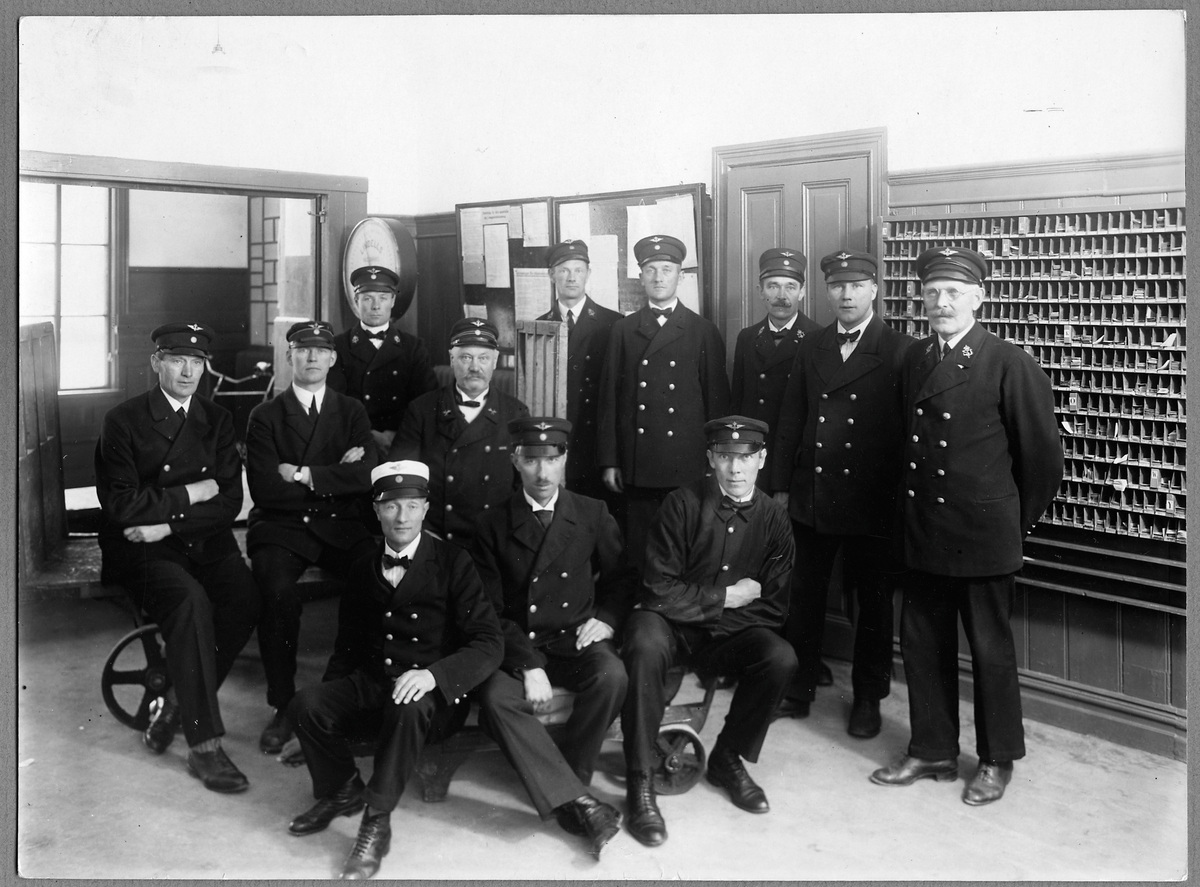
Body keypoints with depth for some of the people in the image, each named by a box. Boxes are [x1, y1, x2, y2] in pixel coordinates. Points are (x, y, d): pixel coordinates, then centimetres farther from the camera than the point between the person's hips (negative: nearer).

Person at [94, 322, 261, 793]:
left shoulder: (217, 420, 12)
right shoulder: (123, 420, 1)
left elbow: (230, 502, 3)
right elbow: (120, 504, -8)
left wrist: (168, 523, -11)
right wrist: (189, 496, -7)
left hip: (205, 543, 4)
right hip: (143, 550, -3)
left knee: (245, 598, -27)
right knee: (192, 601, -33)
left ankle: (175, 705, -6)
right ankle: (204, 746, -26)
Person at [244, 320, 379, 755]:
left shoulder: (351, 412, 15)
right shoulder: (265, 415, 9)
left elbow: (367, 476, -2)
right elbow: (265, 489, -5)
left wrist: (305, 475, -8)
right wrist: (336, 477, -4)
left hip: (341, 525, 1)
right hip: (281, 526, -1)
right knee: (278, 592, -33)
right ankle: (282, 707, -16)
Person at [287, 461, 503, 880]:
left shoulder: (453, 563, -5)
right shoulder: (363, 570, 10)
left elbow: (489, 644, -12)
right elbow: (347, 646, 18)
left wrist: (432, 674, -29)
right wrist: (320, 713, 5)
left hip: (432, 693, -4)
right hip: (370, 684, 5)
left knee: (407, 708, -37)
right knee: (305, 704, -21)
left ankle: (377, 823, -19)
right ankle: (341, 790, 7)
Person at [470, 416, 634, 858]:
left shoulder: (593, 515, 6)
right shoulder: (493, 525, 1)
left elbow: (619, 579, 17)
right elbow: (490, 609, -2)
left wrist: (607, 618, -5)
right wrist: (528, 665, -16)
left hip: (575, 640, 1)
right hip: (517, 646, 0)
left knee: (612, 676, -31)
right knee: (496, 697, -31)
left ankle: (565, 785, -14)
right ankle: (578, 801, -28)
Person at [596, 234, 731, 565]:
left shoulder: (704, 332, 5)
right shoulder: (623, 330, 10)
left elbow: (717, 400, 4)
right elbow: (609, 398, 9)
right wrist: (609, 461, 4)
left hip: (687, 466, -1)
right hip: (637, 469, 2)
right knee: (639, 549, 4)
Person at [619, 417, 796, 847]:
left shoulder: (773, 517, -1)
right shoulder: (683, 504, -12)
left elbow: (774, 608, 3)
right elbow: (661, 589, -15)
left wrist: (731, 614, -12)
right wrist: (725, 597, -11)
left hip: (729, 632, 3)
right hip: (670, 622, -3)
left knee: (781, 658, -24)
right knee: (645, 646, -36)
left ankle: (728, 758, 1)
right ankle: (640, 781, -22)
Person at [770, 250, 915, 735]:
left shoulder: (900, 351, -5)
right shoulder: (810, 348, 10)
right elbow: (790, 421, 10)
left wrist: (901, 493, -11)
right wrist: (781, 486, 7)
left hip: (872, 501, -4)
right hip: (811, 496, 4)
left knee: (873, 602, 9)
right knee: (804, 597, 11)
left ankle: (868, 698, 25)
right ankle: (799, 689, 26)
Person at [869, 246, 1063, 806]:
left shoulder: (1010, 365, -11)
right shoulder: (914, 360, 6)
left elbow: (1041, 455, -6)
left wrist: (1019, 522, 2)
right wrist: (909, 514, 9)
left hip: (983, 538, -5)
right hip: (922, 534, 6)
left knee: (990, 649, 8)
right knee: (922, 643, 13)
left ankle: (998, 760, 26)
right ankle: (932, 751, 29)